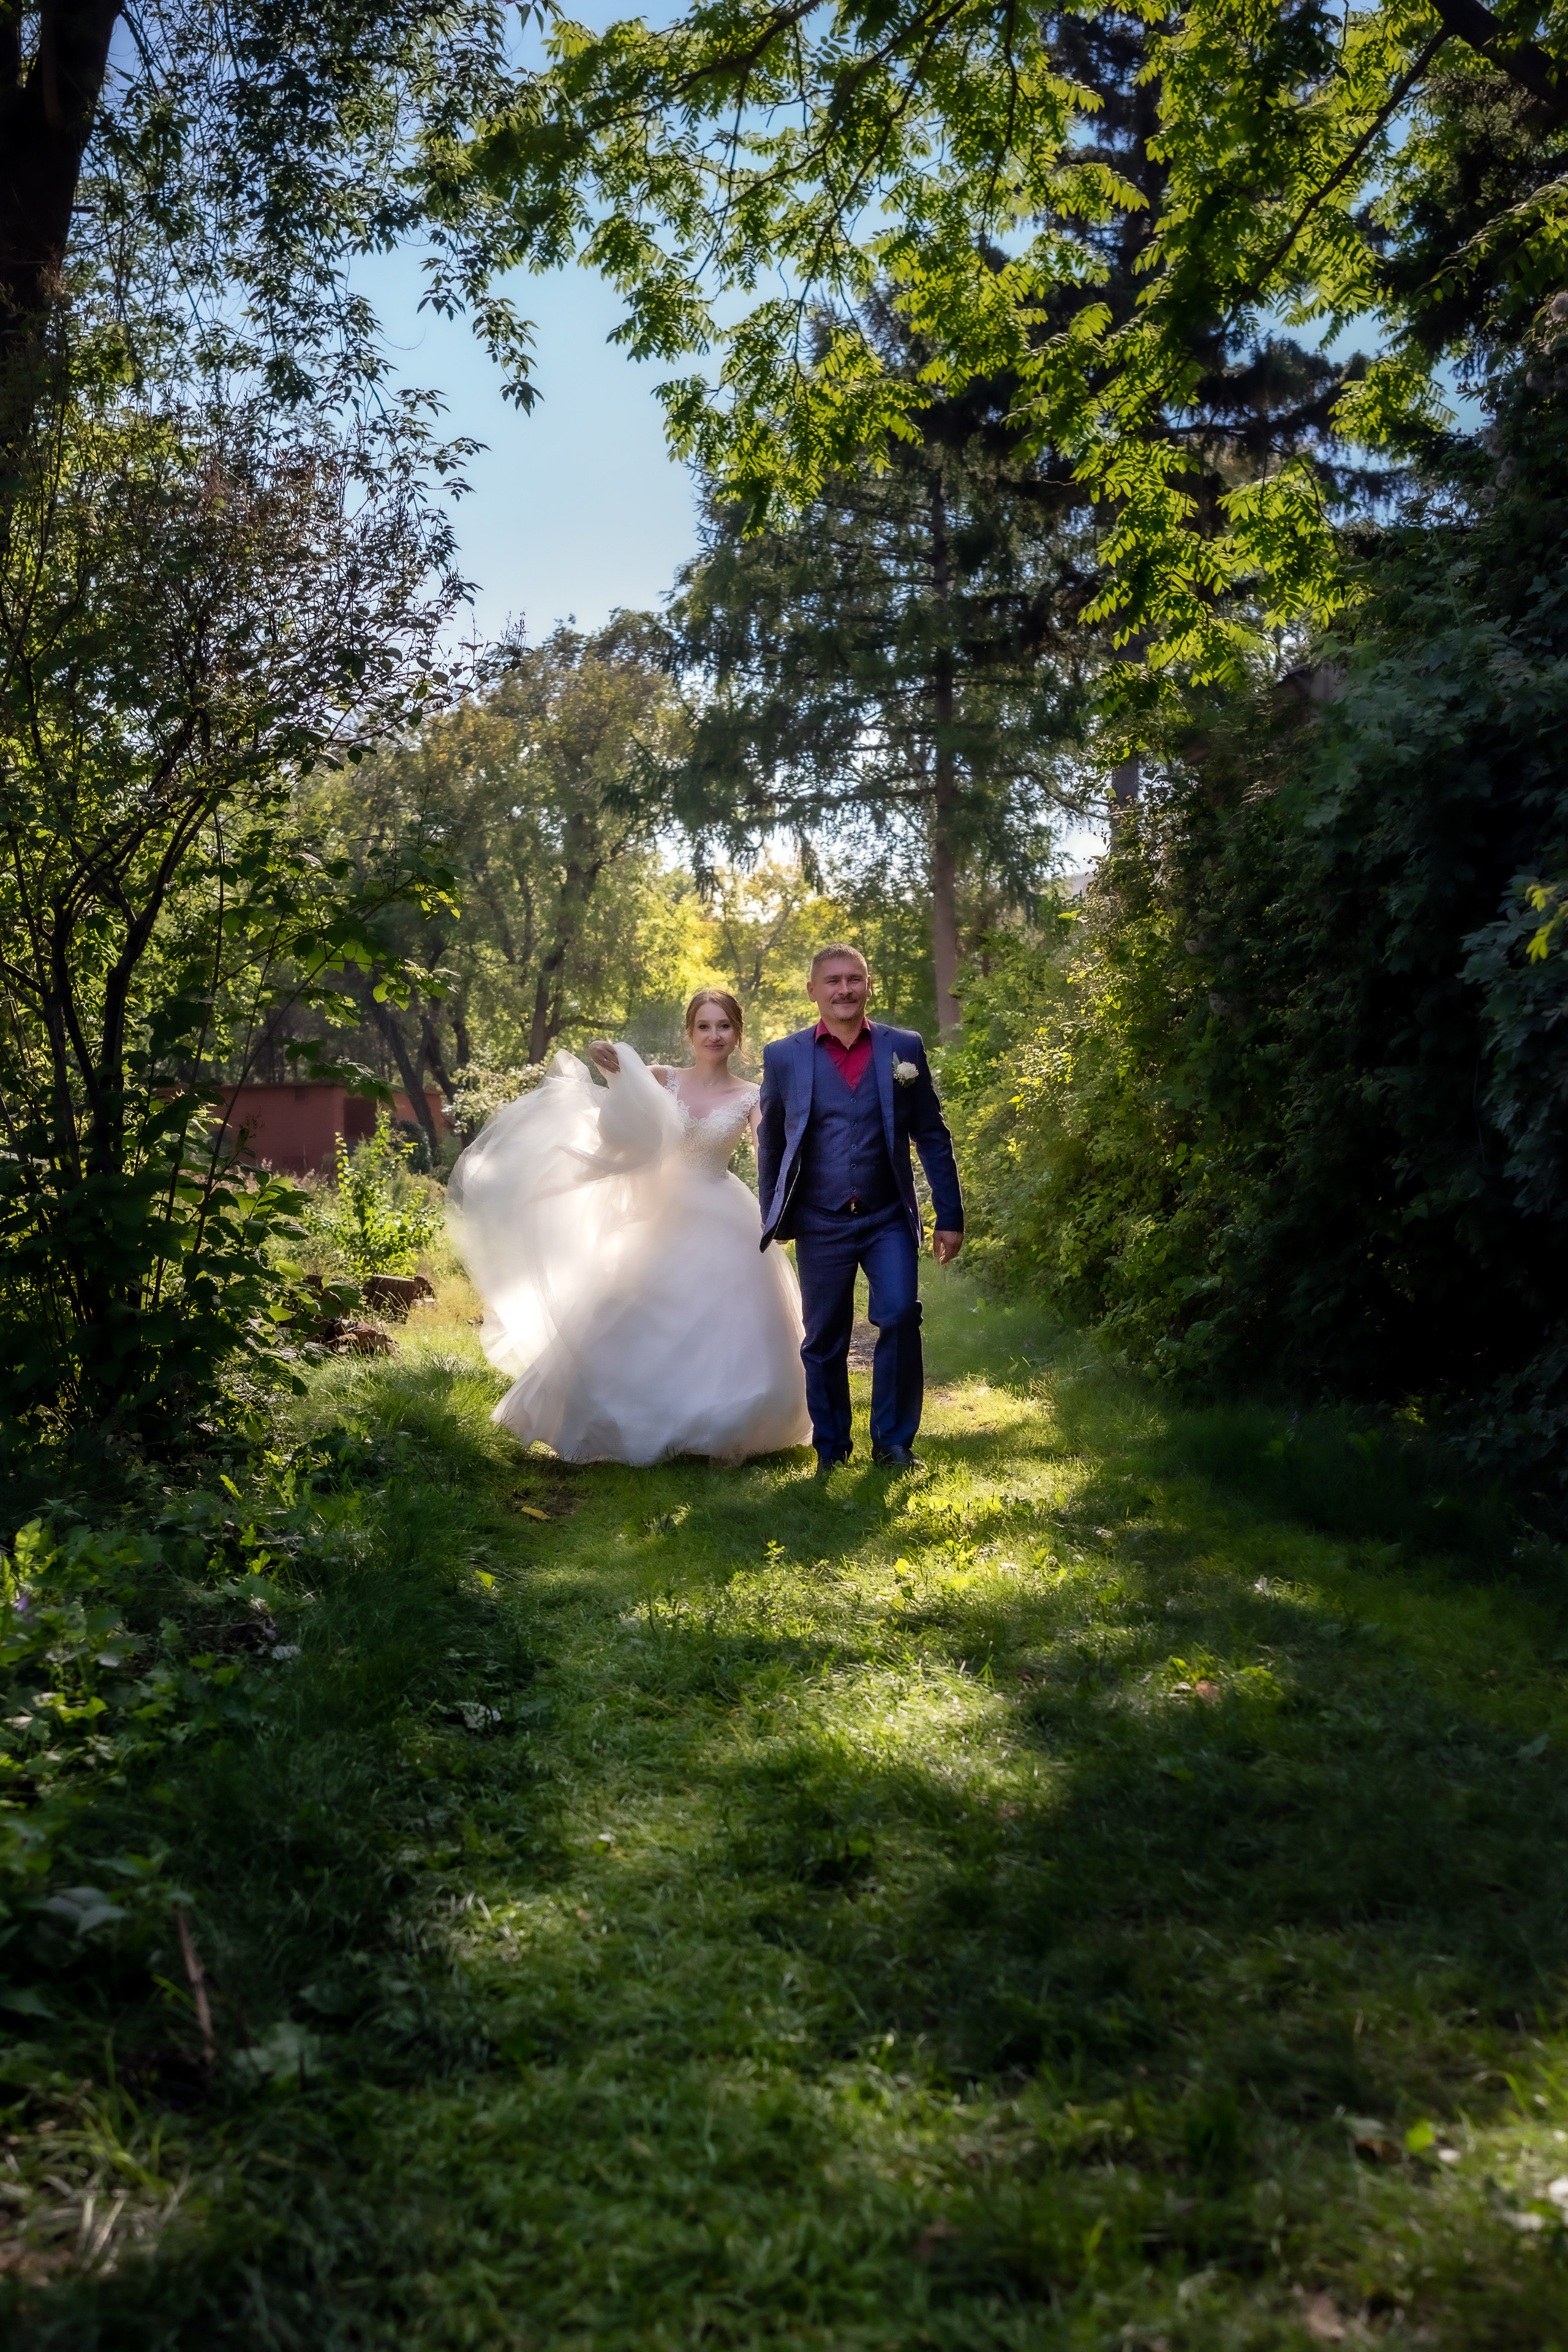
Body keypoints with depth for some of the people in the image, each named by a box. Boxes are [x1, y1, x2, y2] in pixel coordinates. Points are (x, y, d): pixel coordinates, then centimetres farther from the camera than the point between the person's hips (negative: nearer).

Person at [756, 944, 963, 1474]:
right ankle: (831, 1449, 22)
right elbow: (770, 1143, 12)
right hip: (821, 1225, 1)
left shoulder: (903, 1048, 4)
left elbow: (932, 1136, 6)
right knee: (824, 1341, 6)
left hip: (889, 1219, 0)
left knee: (900, 1317, -15)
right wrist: (773, 1221, 12)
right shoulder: (784, 1057, 3)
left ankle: (893, 1440, 2)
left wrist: (950, 1216, 3)